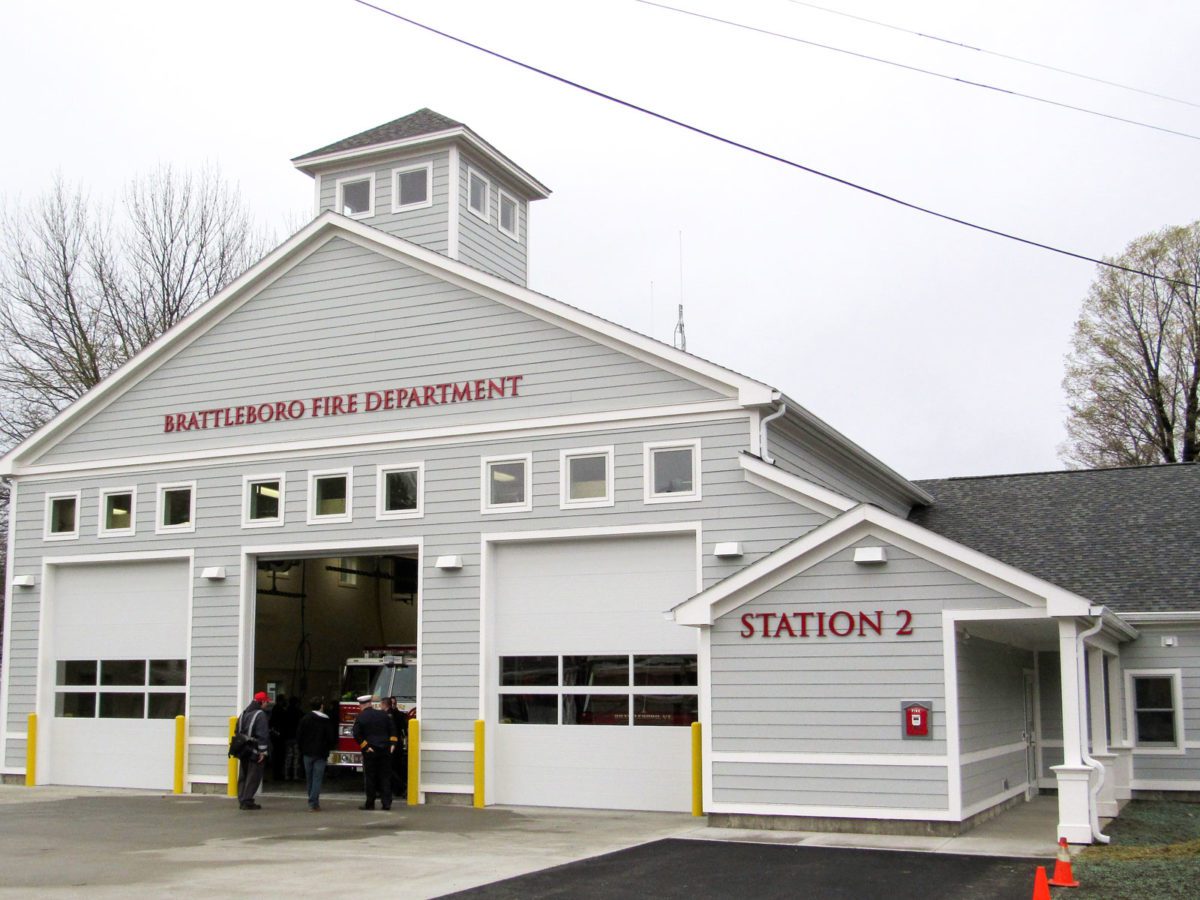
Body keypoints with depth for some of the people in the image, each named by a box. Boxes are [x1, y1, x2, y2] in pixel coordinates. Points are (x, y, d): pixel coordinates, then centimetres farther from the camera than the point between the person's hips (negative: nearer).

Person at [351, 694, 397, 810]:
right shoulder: (382, 714, 3)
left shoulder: (360, 718, -4)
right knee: (385, 777, 6)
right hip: (385, 750, 2)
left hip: (370, 752, -2)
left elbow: (357, 735, -11)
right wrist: (392, 744, 3)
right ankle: (386, 802, 2)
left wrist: (365, 747, -8)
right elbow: (392, 730, 3)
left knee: (370, 778, 4)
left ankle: (370, 804, 6)